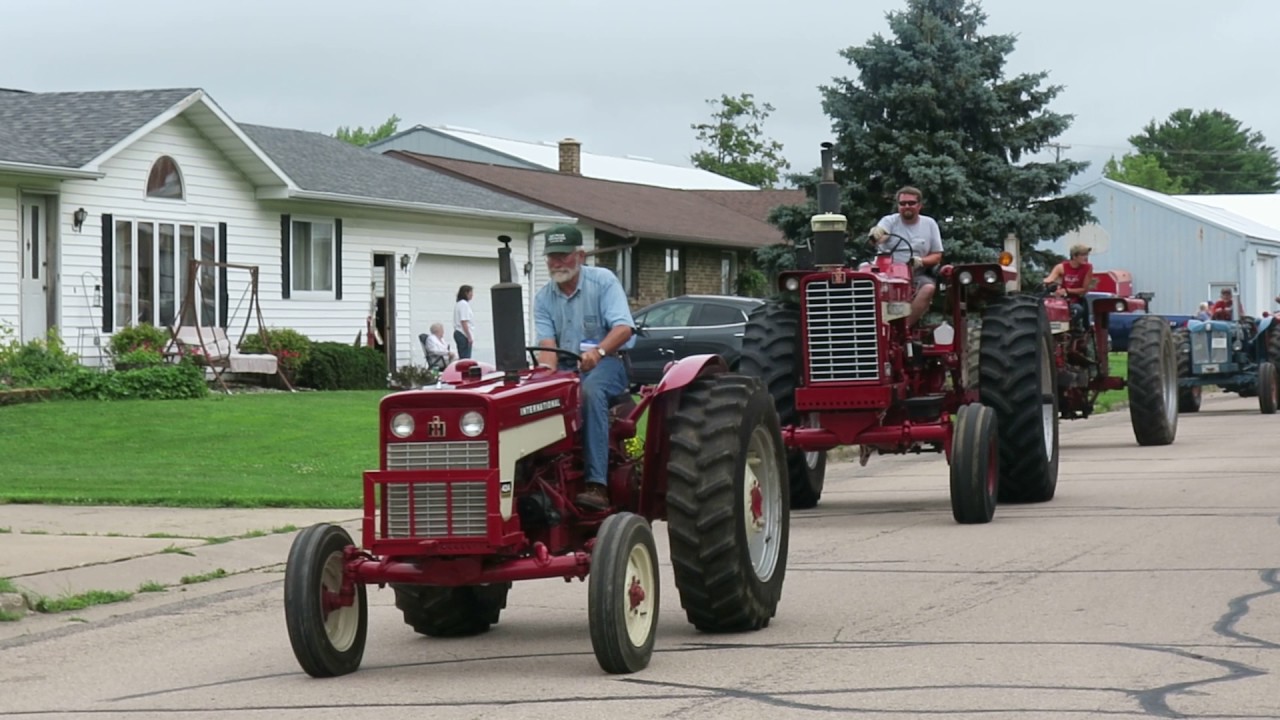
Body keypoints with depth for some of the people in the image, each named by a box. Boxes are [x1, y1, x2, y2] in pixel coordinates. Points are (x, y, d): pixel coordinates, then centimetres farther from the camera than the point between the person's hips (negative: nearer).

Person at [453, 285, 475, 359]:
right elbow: (464, 322, -19)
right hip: (464, 335, -10)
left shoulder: (458, 304, 17)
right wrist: (469, 337, -18)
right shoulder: (464, 304, -13)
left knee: (462, 358, 8)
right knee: (466, 359, -11)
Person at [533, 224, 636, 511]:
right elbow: (547, 344, -4)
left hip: (607, 362, -4)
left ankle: (597, 484, -44)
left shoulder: (603, 281, -4)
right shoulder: (543, 298, 8)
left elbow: (623, 327, -16)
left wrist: (598, 351, -36)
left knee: (590, 390, -37)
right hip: (565, 366, 4)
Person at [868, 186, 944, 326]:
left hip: (917, 276, 1)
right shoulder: (889, 221, 4)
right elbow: (877, 236, -18)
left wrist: (920, 261, -12)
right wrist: (875, 236, -44)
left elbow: (937, 256, 9)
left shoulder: (929, 224, 10)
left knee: (928, 288, -32)